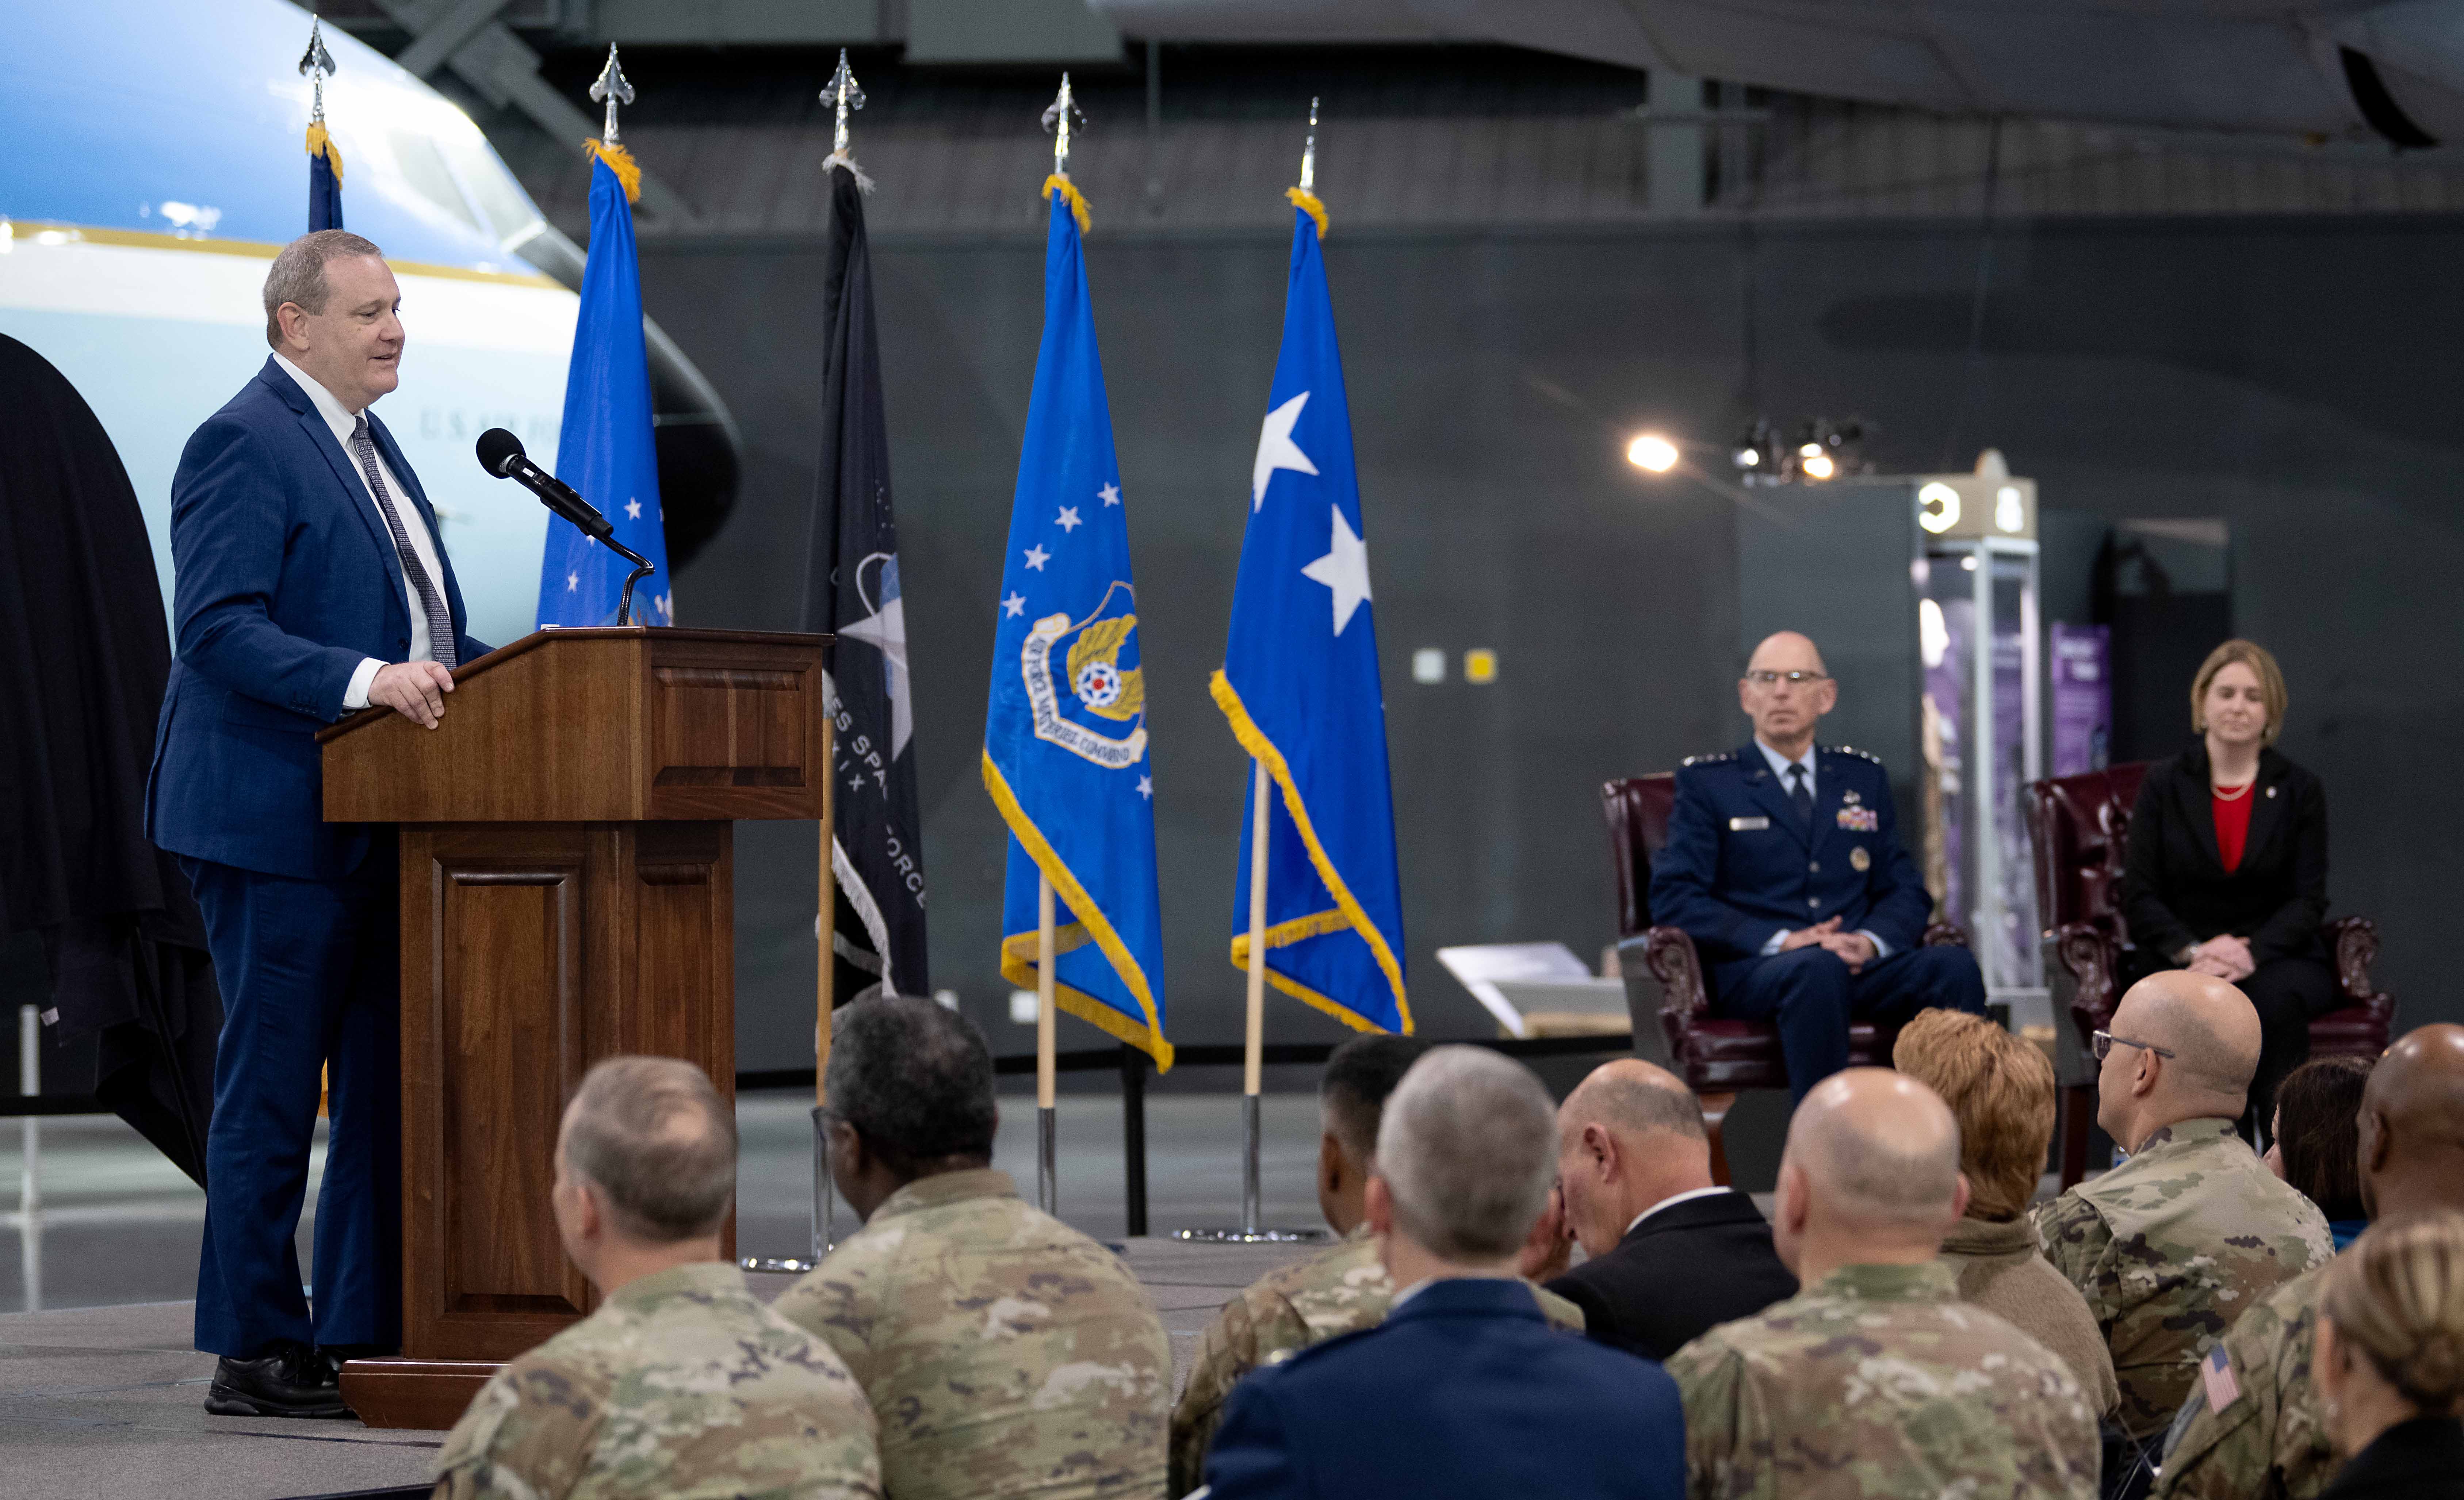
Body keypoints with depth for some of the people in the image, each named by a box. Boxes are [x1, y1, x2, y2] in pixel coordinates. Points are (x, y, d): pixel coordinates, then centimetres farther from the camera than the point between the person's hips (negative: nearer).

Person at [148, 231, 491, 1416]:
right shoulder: (244, 445, -11)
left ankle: (364, 1333, 15)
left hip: (381, 823, 9)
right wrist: (366, 682, -30)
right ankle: (255, 1353, 2)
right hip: (280, 822, -9)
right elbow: (217, 627, -21)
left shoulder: (367, 446, 19)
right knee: (271, 1094, -4)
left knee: (389, 1086, 9)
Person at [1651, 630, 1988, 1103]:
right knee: (1818, 969, -38)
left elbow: (1905, 891, 18)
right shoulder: (1706, 783, 10)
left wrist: (1871, 941, -7)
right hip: (1751, 969, -4)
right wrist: (1781, 941, -15)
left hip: (1858, 961, 4)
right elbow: (1675, 900, -1)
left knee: (1956, 968, -26)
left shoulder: (1864, 778, 22)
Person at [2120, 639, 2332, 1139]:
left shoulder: (2299, 792, 9)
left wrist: (2251, 954, -17)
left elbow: (2308, 900, 3)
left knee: (2279, 1001, -36)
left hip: (2275, 955, 0)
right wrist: (2195, 951, -15)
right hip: (2180, 960, 0)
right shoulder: (2165, 785, 10)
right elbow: (2139, 896, 4)